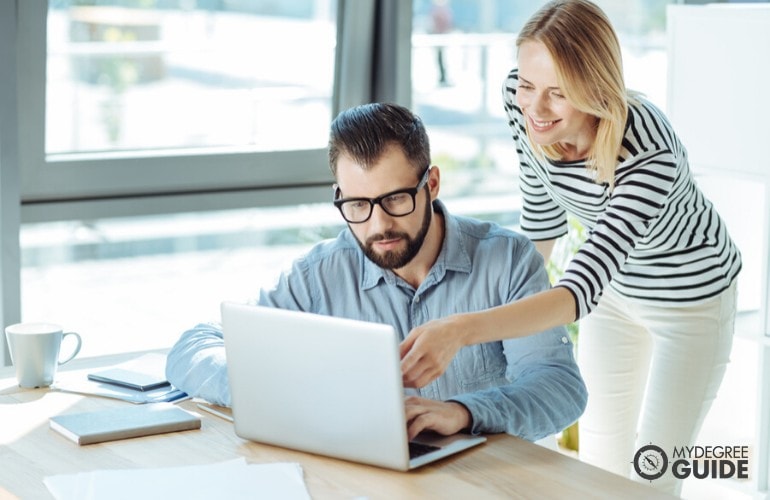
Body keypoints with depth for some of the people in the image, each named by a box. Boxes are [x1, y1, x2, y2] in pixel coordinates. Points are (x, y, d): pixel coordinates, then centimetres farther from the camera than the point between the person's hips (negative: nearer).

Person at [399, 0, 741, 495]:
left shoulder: (650, 153, -41)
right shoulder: (520, 99, -24)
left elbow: (581, 287, -50)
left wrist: (459, 331, -63)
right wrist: (524, 282, 8)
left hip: (692, 296, -5)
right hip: (614, 287, 5)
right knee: (600, 459, 13)